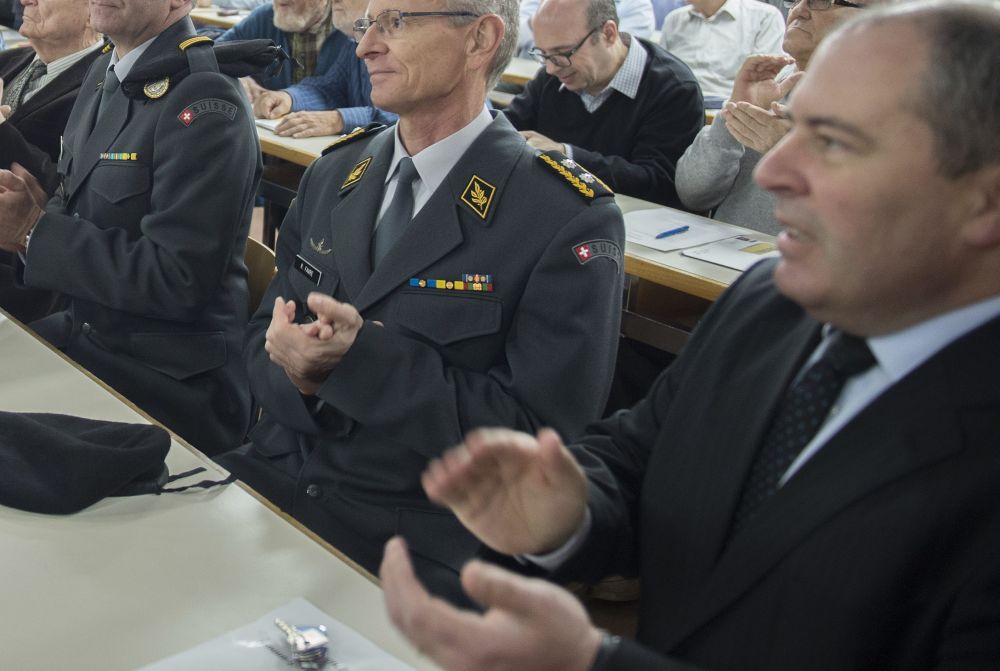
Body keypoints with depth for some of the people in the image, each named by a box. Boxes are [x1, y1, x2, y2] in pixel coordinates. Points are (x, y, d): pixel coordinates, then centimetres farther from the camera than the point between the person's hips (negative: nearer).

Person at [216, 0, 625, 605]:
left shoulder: (569, 219, -13)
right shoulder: (334, 173, 9)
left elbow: (544, 431, -16)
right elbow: (264, 333, 11)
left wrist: (366, 361, -23)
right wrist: (299, 373, -14)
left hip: (420, 538, -6)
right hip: (276, 479, 6)